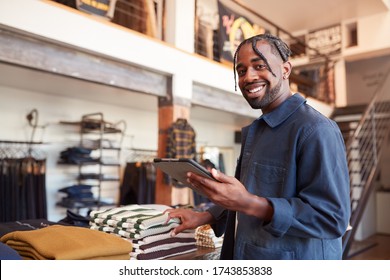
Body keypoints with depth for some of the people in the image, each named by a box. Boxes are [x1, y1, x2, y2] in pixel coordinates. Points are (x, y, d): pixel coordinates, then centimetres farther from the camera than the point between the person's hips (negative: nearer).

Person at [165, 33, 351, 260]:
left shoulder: (316, 130, -21)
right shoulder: (255, 131, 8)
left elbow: (333, 217, -26)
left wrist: (248, 204, -35)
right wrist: (206, 217, 5)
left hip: (293, 267, -8)